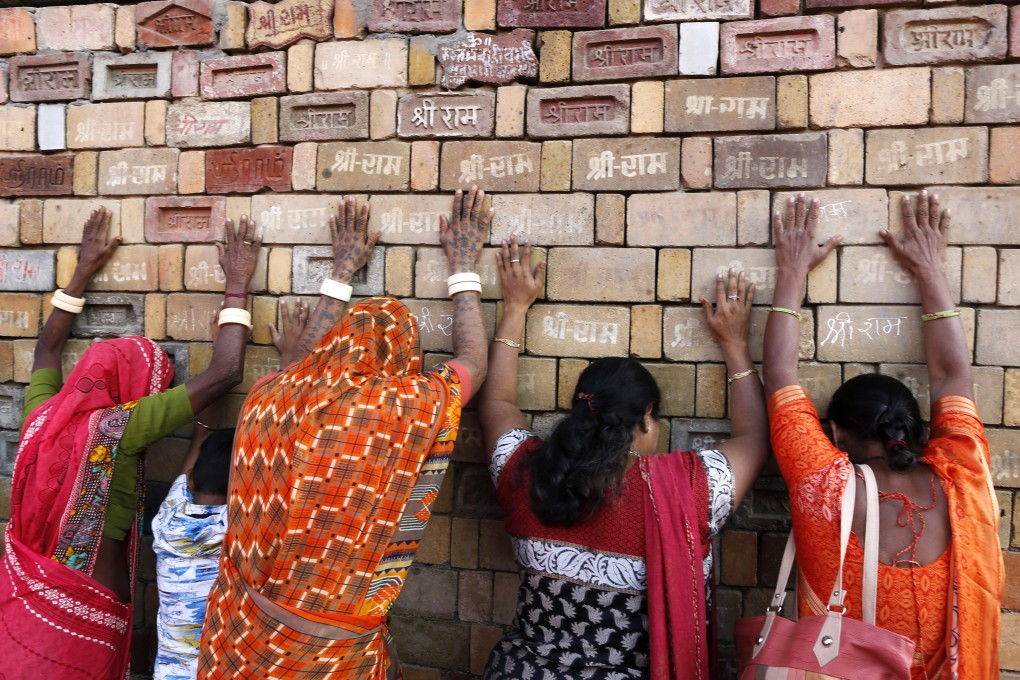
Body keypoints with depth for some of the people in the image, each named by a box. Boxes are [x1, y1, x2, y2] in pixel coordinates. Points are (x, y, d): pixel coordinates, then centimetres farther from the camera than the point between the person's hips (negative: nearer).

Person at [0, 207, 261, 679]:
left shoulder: (40, 415, -4)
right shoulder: (117, 430, -23)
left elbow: (47, 348, 17)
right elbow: (224, 374, -24)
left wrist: (84, 270, 22)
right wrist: (237, 283, -14)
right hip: (81, 612, -7)